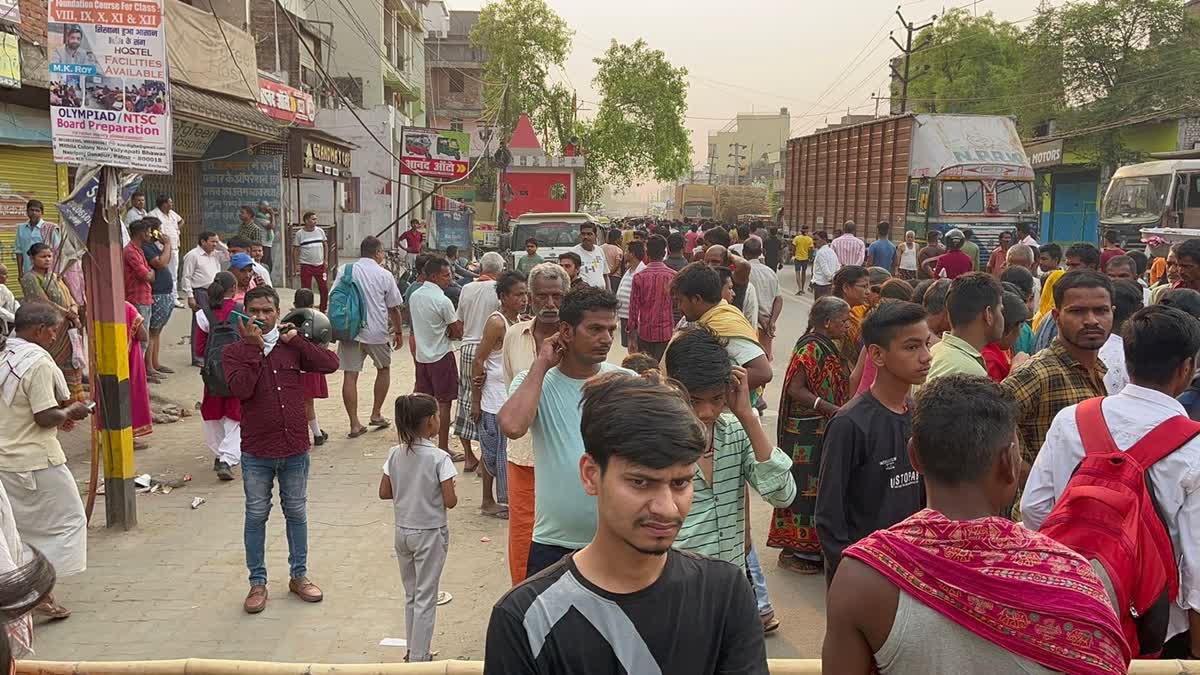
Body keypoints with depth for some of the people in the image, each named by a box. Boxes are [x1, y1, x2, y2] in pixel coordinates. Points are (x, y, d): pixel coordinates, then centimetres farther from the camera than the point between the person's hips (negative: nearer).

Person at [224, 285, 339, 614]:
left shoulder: (292, 346, 2)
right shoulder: (235, 351, -3)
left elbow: (330, 363, -10)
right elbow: (241, 388, -21)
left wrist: (295, 339, -11)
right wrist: (253, 346, -19)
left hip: (295, 449, 2)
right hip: (256, 453, -2)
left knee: (296, 513, 15)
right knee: (256, 516, 9)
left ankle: (299, 575, 30)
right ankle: (258, 582, 23)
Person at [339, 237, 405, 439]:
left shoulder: (346, 270, 4)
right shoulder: (384, 275, -1)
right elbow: (394, 308, 3)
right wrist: (398, 332, 15)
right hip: (376, 331, -1)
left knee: (350, 375, 3)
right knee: (384, 369, 21)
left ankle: (354, 424, 2)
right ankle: (376, 414, 24)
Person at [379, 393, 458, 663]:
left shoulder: (395, 454, -5)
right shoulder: (439, 457, -20)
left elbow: (384, 492, 1)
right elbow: (450, 501, -20)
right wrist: (450, 491, 1)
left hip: (402, 532, 5)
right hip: (429, 534, -5)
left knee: (411, 595, 20)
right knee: (425, 598, 7)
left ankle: (413, 650, 29)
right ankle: (418, 658, 13)